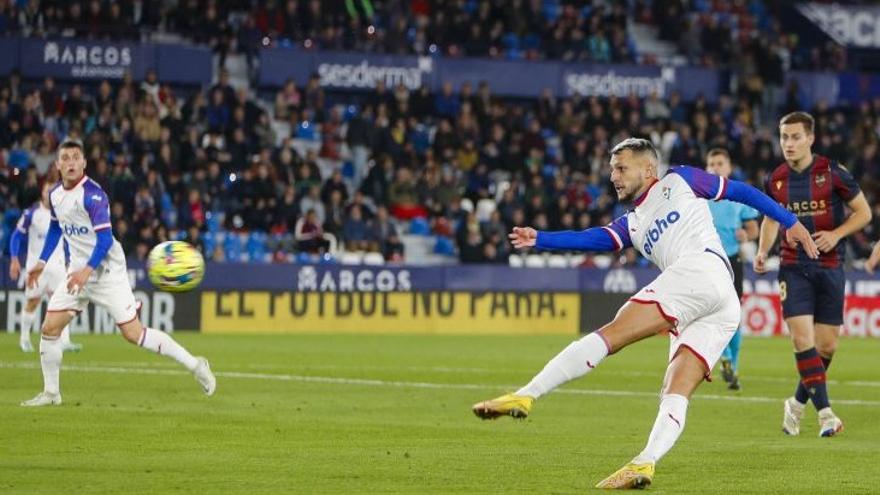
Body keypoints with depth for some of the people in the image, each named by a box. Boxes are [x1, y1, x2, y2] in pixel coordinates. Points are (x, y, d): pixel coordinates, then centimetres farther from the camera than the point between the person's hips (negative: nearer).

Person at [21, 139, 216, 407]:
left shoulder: (92, 195, -19)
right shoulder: (55, 194, 4)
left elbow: (105, 238, -24)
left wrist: (87, 270, -36)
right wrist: (42, 261, 17)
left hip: (107, 271, -7)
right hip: (78, 271, 7)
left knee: (134, 333, -10)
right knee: (49, 328, -1)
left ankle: (195, 365, 0)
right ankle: (51, 393, 12)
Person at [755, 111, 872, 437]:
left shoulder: (832, 173, -7)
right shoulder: (775, 180, 2)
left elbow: (863, 212, 0)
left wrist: (836, 234, -15)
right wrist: (762, 252, 1)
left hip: (830, 266, -1)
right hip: (793, 266, 1)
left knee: (827, 345, 2)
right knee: (802, 337, -16)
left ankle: (798, 403, 24)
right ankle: (825, 411, -15)